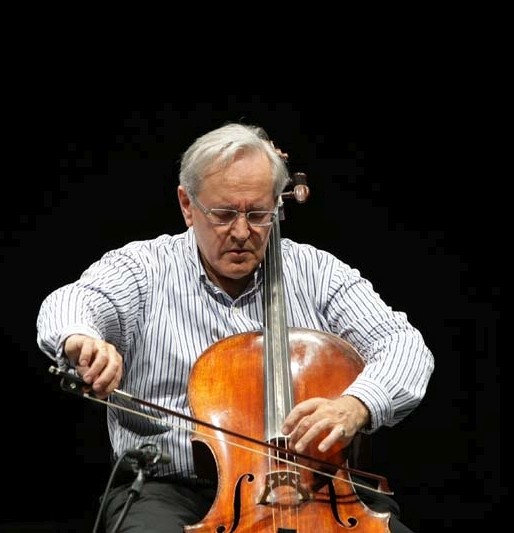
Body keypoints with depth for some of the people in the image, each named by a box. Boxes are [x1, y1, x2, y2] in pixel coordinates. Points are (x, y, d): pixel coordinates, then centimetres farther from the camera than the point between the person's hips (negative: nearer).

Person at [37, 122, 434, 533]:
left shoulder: (316, 272, 6)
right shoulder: (142, 267, 2)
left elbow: (405, 346, -2)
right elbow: (68, 306, -16)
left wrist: (355, 405, -25)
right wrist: (80, 337, -43)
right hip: (174, 488, -2)